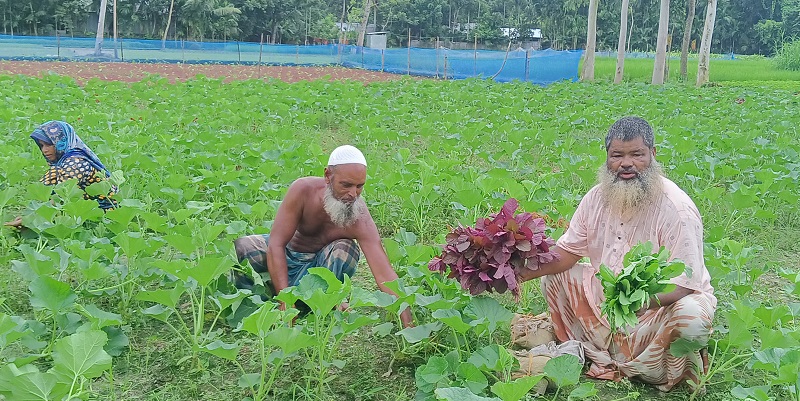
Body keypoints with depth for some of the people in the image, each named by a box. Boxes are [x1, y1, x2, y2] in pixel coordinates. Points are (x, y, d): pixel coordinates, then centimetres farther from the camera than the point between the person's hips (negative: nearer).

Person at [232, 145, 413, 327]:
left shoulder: (361, 220, -29)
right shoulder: (303, 190, -29)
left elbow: (385, 274, -34)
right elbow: (276, 245, -29)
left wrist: (408, 324, -45)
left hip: (318, 263, -1)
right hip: (283, 254, 1)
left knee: (346, 250, -32)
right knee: (241, 248, -27)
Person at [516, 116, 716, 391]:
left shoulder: (677, 210, -23)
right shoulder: (598, 197, -5)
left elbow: (682, 286, -26)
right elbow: (566, 252, 0)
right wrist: (521, 271, -19)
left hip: (665, 301, -6)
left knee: (690, 317, -37)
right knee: (554, 276, -2)